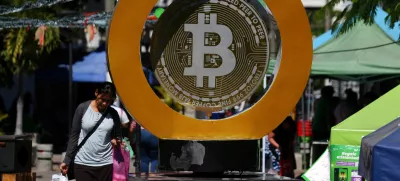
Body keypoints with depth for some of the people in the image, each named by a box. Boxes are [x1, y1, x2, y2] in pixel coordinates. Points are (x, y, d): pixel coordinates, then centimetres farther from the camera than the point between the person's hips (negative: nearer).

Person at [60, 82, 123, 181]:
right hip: (83, 163, -2)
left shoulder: (113, 114, 4)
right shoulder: (83, 108, -2)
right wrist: (67, 161, -1)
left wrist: (116, 141, -12)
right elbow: (74, 136, 1)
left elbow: (117, 136, 13)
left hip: (106, 164, 2)